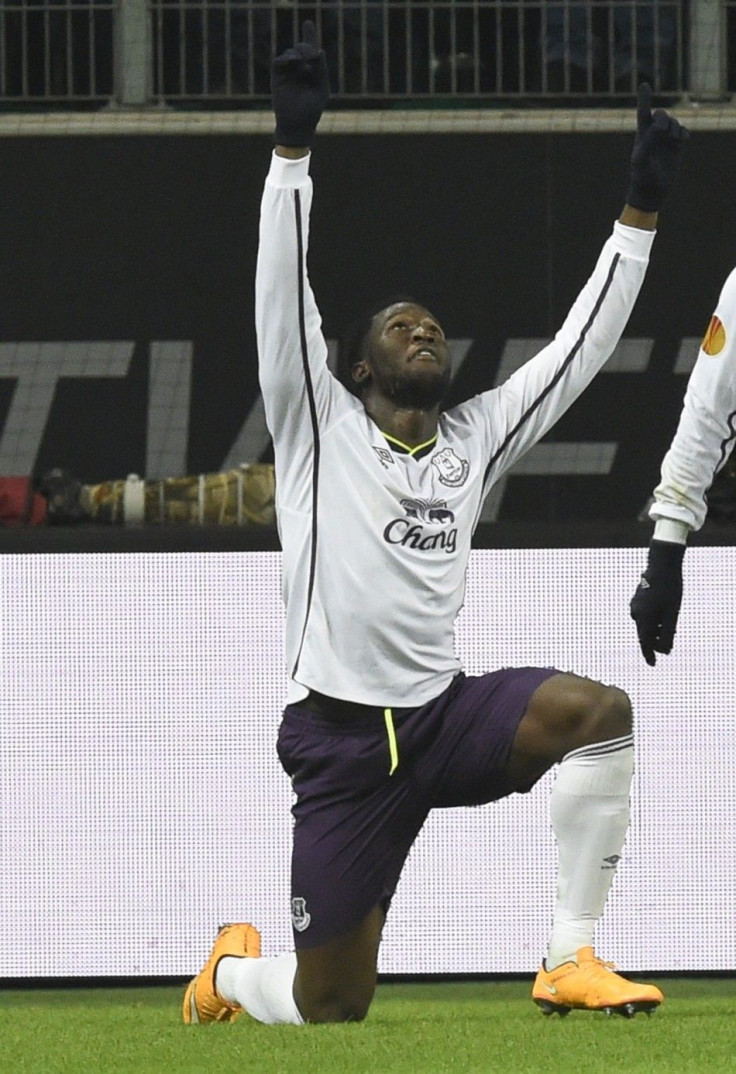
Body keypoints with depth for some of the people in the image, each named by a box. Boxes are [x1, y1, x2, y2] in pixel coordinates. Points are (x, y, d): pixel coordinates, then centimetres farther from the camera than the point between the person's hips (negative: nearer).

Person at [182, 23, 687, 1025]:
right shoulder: (320, 424, 2)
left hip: (443, 715, 4)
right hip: (341, 734, -4)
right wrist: (293, 146, -18)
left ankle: (572, 961, -20)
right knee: (330, 1009, -5)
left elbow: (583, 341, 12)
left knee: (599, 711, -27)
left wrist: (641, 209, 7)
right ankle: (234, 968, 35)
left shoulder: (476, 437, 13)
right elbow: (285, 291, -9)